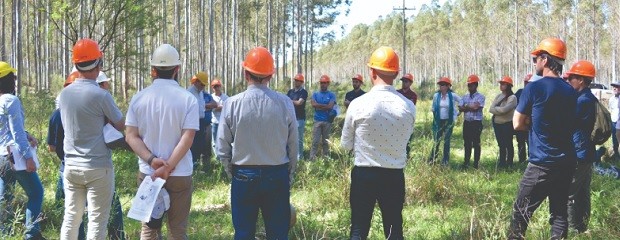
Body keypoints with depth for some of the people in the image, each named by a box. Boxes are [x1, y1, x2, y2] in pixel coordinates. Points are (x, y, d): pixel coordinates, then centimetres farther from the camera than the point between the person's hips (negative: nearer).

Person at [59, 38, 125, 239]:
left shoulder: (65, 93, 3)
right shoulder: (100, 95, -16)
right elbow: (122, 126, -5)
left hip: (71, 165, 6)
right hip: (98, 167, -6)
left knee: (71, 217, 13)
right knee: (97, 220, 0)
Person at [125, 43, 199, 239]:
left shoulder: (138, 98, 1)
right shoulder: (188, 99, -7)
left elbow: (131, 136, -4)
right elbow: (187, 137, -14)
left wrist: (152, 160, -11)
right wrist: (168, 167, -14)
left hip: (148, 173, 2)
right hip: (180, 174, -2)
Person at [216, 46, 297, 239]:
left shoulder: (232, 103, -9)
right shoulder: (285, 103, -9)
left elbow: (222, 147, -4)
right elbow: (293, 144, -3)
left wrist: (232, 173, 11)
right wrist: (289, 174, 12)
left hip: (243, 176, 0)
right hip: (278, 176, 0)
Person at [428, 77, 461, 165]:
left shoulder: (452, 95, -7)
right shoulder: (436, 95, -2)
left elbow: (461, 102, 7)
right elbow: (433, 108, 11)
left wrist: (456, 113, 6)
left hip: (448, 121, -1)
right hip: (438, 121, 1)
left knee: (447, 141, 5)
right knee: (436, 140, 1)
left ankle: (445, 161, 11)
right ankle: (432, 159, 8)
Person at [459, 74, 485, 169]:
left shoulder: (480, 97, -4)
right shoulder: (465, 97, 12)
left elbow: (476, 106, -19)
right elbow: (460, 108, 1)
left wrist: (466, 106, -3)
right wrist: (471, 107, -12)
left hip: (476, 123, -5)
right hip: (467, 122, 5)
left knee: (476, 143, 0)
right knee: (467, 143, 10)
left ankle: (476, 163, 4)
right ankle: (466, 162, 16)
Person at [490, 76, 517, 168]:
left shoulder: (512, 98, -11)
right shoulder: (498, 96, 10)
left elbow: (504, 109, -23)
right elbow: (491, 109, 0)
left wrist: (495, 109, -7)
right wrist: (500, 110, -15)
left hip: (507, 124, -6)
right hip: (497, 124, 6)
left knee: (508, 144, 2)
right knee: (501, 144, 14)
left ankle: (509, 164, 9)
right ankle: (502, 162, 22)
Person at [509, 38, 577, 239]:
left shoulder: (534, 88, -11)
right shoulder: (570, 91, 9)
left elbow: (518, 124, -6)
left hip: (542, 163, -6)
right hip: (567, 162, 6)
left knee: (521, 212, 3)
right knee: (559, 213, 10)